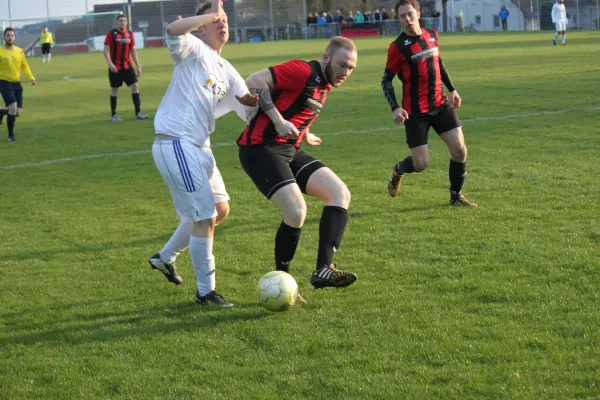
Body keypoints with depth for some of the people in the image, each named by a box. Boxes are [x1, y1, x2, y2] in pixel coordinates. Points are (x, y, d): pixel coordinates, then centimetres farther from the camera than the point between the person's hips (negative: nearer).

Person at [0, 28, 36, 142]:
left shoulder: (20, 51, 6)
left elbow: (24, 66, 16)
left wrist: (31, 77, 1)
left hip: (17, 83, 5)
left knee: (17, 112, 2)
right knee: (13, 107, -21)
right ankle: (11, 135, -3)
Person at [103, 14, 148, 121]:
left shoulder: (130, 34, 8)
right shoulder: (111, 34, -4)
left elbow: (133, 51, 15)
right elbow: (106, 50, -8)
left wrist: (138, 66, 10)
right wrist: (110, 63, -23)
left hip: (127, 66, 4)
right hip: (115, 67, -4)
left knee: (135, 86, -6)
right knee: (114, 90, 3)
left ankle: (138, 113, -2)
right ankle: (113, 115, 14)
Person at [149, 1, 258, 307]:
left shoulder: (226, 71, 16)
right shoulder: (195, 51, -7)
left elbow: (249, 105, 16)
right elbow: (173, 30, -30)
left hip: (199, 147, 10)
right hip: (175, 144, -9)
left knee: (220, 210, 19)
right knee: (205, 216, -9)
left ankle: (165, 257, 35)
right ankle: (205, 292, 2)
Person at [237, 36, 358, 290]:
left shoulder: (324, 85, 16)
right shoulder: (303, 72, -13)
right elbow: (254, 82, -19)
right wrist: (278, 120, -22)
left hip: (289, 151, 10)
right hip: (261, 148, -10)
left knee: (341, 195, -4)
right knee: (297, 212, -21)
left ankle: (323, 270, -10)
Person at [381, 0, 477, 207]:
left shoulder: (432, 35, 5)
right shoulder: (397, 47, -11)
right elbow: (386, 80, -7)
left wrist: (452, 89, 21)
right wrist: (395, 109, -18)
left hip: (440, 104, 5)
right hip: (415, 111, -5)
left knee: (459, 149, -5)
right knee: (421, 163, -6)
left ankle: (456, 196, 14)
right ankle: (398, 171, 29)